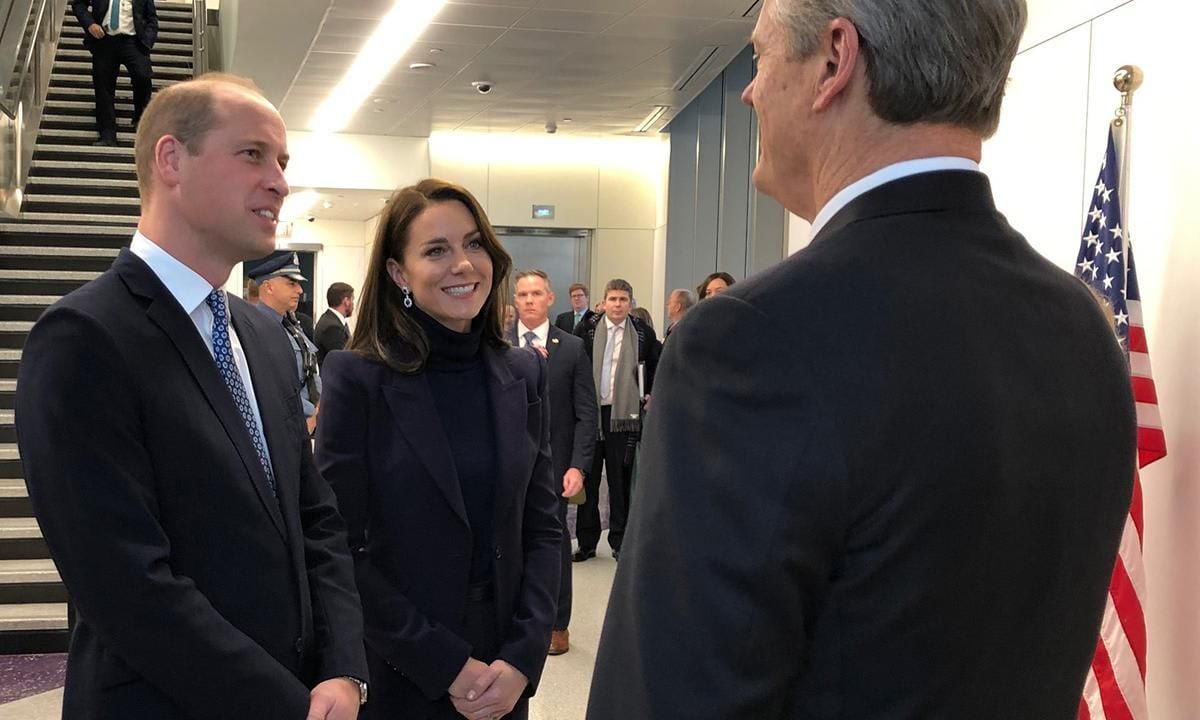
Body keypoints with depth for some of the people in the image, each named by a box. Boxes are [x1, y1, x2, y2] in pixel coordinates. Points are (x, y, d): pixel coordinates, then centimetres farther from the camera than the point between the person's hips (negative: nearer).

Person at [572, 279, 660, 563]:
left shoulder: (643, 333, 1)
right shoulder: (586, 330, 0)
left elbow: (658, 364, 15)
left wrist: (649, 394, 7)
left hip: (623, 414, -1)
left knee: (620, 480, 5)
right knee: (587, 478, 6)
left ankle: (619, 542, 14)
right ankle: (586, 542, 16)